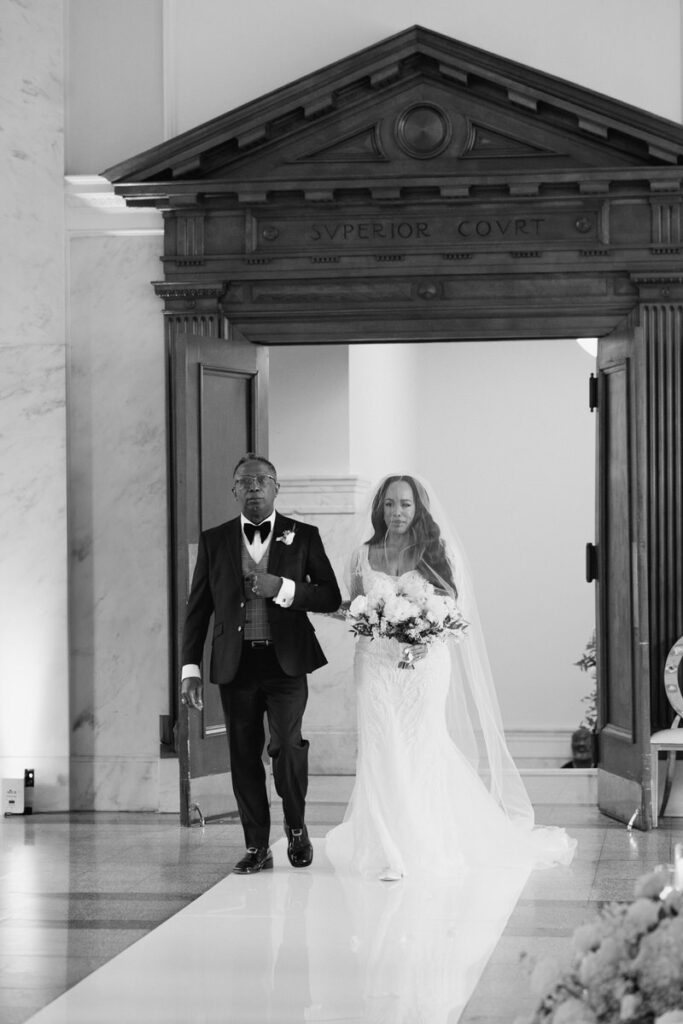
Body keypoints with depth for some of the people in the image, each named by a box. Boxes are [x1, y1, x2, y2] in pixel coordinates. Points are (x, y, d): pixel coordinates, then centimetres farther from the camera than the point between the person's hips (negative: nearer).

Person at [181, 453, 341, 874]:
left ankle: (296, 827, 8)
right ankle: (257, 847, 15)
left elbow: (331, 596, 4)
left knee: (287, 744, -16)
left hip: (286, 663, -2)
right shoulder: (214, 541, 9)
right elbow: (198, 609, 10)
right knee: (245, 757, 3)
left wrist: (283, 588, -13)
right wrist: (191, 668, 4)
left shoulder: (303, 536, 5)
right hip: (236, 665, 2)